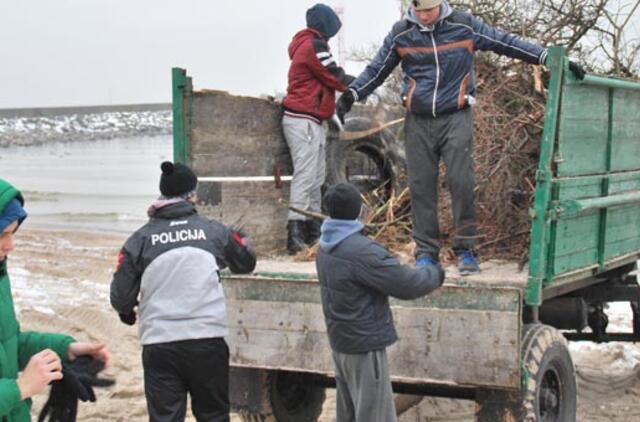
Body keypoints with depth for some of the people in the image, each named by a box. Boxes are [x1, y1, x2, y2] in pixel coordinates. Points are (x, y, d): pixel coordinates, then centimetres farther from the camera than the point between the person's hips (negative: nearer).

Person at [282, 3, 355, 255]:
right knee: (305, 176, -14)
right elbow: (337, 78, -10)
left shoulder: (304, 45, 20)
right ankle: (295, 236, -18)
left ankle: (313, 233, 12)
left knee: (316, 179, 10)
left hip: (309, 120, 10)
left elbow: (325, 81, 15)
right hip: (304, 121, -10)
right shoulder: (314, 45, -10)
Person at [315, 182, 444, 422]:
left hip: (340, 341, 9)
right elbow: (406, 284, -20)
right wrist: (435, 274, -2)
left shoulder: (326, 246, 5)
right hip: (365, 343, -9)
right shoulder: (360, 251, -24)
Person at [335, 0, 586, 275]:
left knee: (461, 182, -12)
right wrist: (352, 94, -4)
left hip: (456, 118, -2)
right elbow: (377, 69, 11)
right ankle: (426, 252, 11)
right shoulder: (401, 33, 3)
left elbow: (507, 43, 2)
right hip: (418, 122, 2)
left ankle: (465, 250, 1)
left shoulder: (464, 26, -1)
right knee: (421, 187, 2)